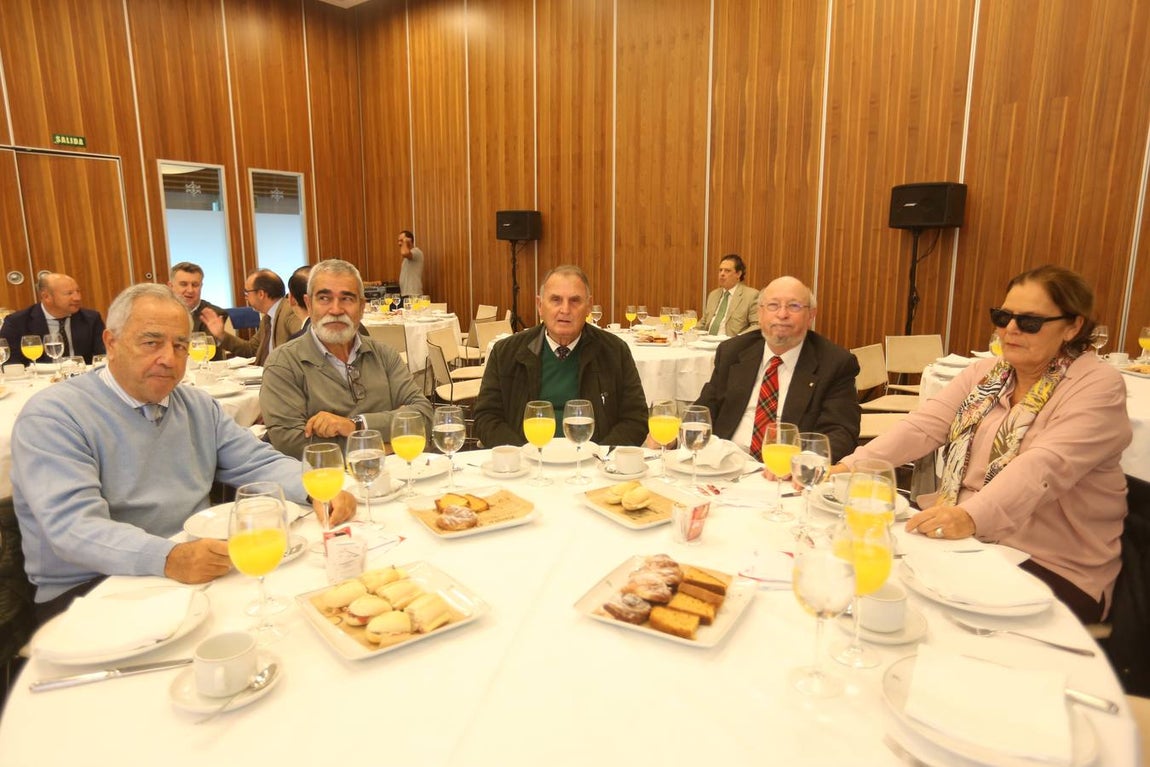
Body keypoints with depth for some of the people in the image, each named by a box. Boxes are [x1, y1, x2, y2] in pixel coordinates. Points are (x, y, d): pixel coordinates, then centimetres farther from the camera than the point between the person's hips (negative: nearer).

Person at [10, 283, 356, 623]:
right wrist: (167, 558, -40)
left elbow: (260, 463, 8)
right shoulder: (51, 416, -10)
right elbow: (73, 526, -23)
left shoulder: (198, 406, 11)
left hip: (199, 574, 6)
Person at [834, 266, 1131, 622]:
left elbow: (1045, 466, -27)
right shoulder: (984, 372, 7)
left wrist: (972, 516, -44)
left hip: (1049, 567, -5)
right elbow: (922, 426, -5)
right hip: (958, 536, 5)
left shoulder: (1098, 387, -10)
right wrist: (851, 466, -21)